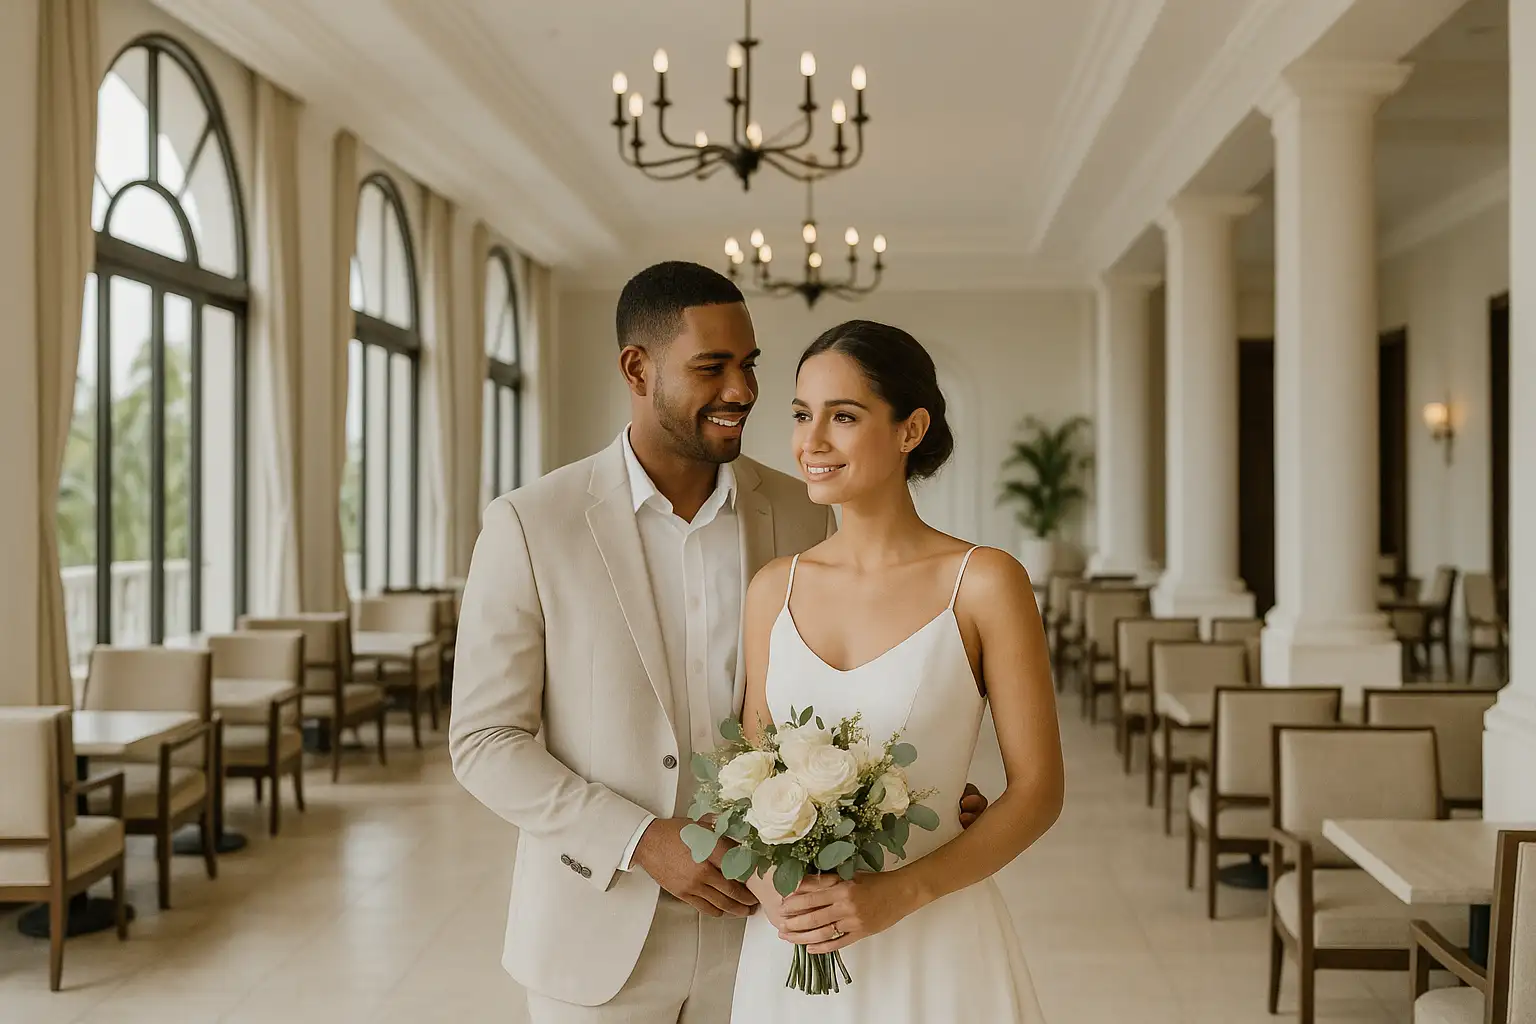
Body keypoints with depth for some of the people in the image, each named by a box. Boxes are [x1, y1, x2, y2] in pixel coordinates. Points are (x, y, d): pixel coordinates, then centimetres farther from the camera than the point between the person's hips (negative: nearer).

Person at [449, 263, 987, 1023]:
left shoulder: (804, 516, -2)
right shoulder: (529, 525, -9)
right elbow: (485, 740, -8)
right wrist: (644, 843, -17)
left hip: (758, 925, 2)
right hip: (598, 934, -2)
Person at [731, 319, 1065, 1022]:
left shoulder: (984, 583, -9)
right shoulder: (774, 589, 2)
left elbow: (1037, 790, -8)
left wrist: (899, 893, -17)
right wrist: (765, 879, -9)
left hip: (935, 945, -3)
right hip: (789, 950, 3)